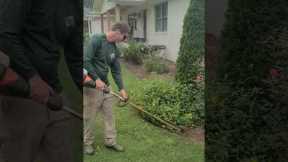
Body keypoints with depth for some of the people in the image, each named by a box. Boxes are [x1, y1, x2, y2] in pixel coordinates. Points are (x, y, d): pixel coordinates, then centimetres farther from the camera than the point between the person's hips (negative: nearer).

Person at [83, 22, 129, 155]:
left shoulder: (115, 50, 8)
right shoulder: (97, 39, -14)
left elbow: (116, 71, 11)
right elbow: (86, 60, -21)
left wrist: (121, 89, 5)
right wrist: (96, 79, -22)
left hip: (105, 85, 7)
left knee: (109, 114, 12)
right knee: (89, 116, 5)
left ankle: (110, 141, 26)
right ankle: (87, 143, 24)